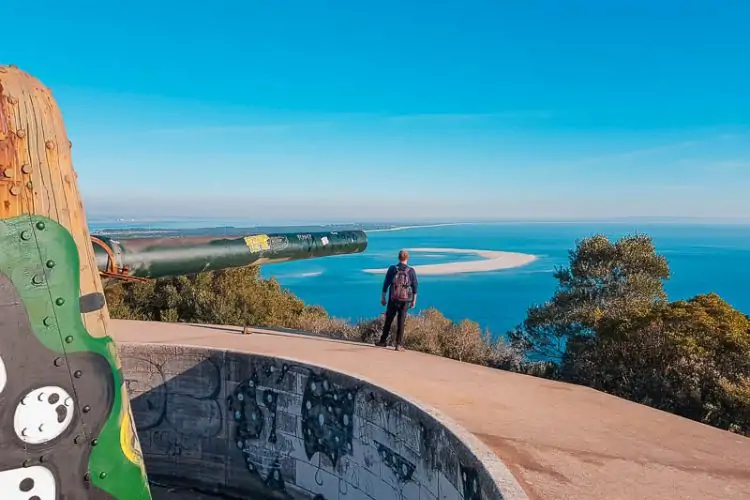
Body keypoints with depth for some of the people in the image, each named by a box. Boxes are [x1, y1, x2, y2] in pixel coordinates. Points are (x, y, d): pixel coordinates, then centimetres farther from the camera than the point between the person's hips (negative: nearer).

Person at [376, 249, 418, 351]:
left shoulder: (392, 268, -2)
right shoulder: (411, 270, -2)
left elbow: (386, 284, -2)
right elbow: (415, 286, 0)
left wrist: (383, 297, 5)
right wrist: (414, 300, 8)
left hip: (393, 299, 0)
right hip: (405, 300, 0)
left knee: (388, 320, 11)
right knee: (401, 322, 4)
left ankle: (383, 341, 19)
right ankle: (399, 344, 3)